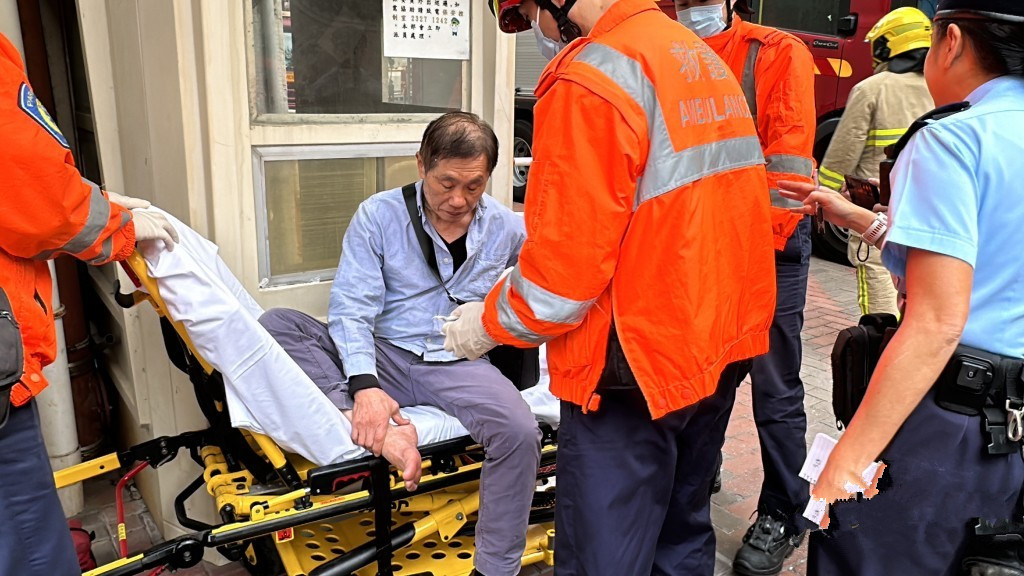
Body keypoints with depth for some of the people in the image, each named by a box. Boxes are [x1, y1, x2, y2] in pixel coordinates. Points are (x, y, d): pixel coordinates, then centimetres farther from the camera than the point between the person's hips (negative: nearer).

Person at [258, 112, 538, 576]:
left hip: (458, 365, 0)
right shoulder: (378, 215, -4)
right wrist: (364, 384, -26)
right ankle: (375, 431, -36)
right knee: (276, 325, -21)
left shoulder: (506, 228, 4)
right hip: (383, 357, 0)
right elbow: (352, 307, -12)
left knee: (520, 433, -28)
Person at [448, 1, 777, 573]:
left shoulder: (594, 79, -18)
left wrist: (488, 323, -4)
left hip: (637, 372, -9)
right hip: (724, 348, 9)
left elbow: (566, 265, -20)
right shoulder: (709, 62, 11)